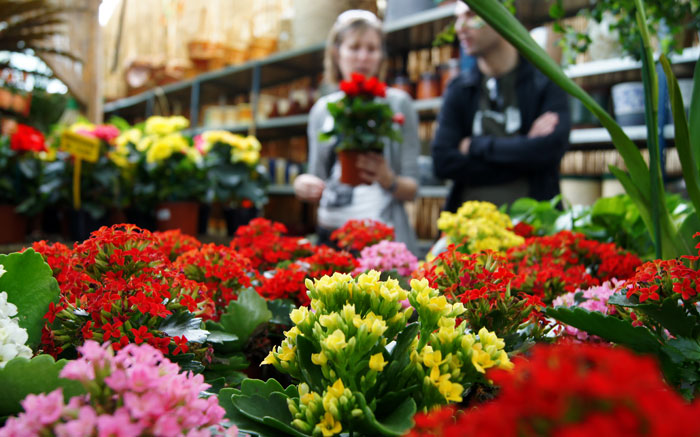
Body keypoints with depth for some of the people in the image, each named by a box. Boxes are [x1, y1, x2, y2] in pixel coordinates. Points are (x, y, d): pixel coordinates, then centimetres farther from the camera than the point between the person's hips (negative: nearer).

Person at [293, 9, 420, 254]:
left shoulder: (397, 104, 0)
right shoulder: (321, 110, 10)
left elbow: (412, 189, -1)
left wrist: (388, 180, -21)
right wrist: (304, 185, -4)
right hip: (330, 233, 4)